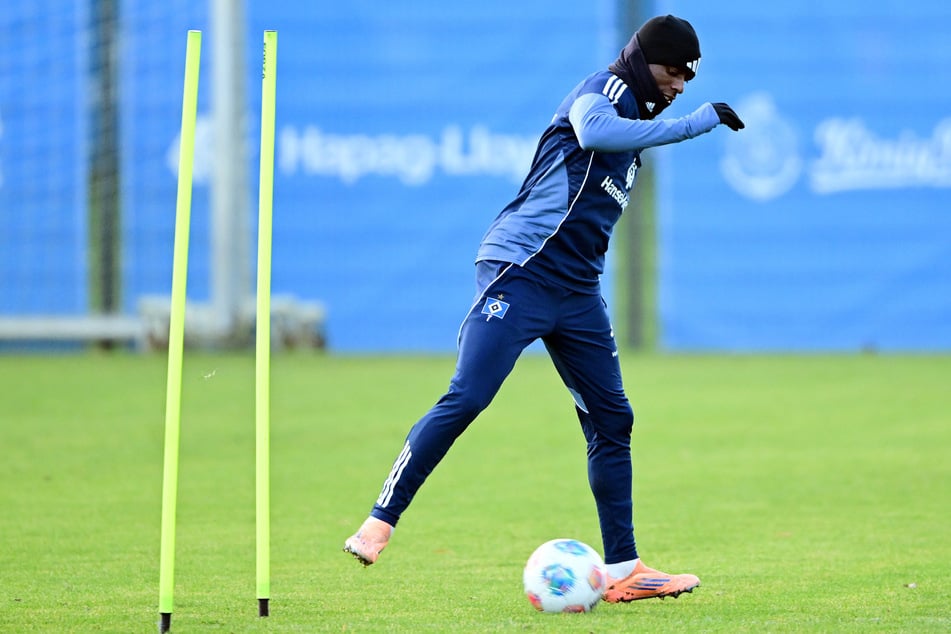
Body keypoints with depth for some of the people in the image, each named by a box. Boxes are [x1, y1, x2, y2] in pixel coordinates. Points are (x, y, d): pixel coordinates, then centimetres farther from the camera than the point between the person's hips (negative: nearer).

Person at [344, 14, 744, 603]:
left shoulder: (635, 120, 19)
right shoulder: (606, 90, -6)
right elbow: (591, 129, -33)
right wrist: (700, 120, -30)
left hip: (578, 292, 9)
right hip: (520, 273, -9)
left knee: (612, 420, 6)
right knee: (465, 400, -15)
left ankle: (623, 568, 10)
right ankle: (380, 521, -7)